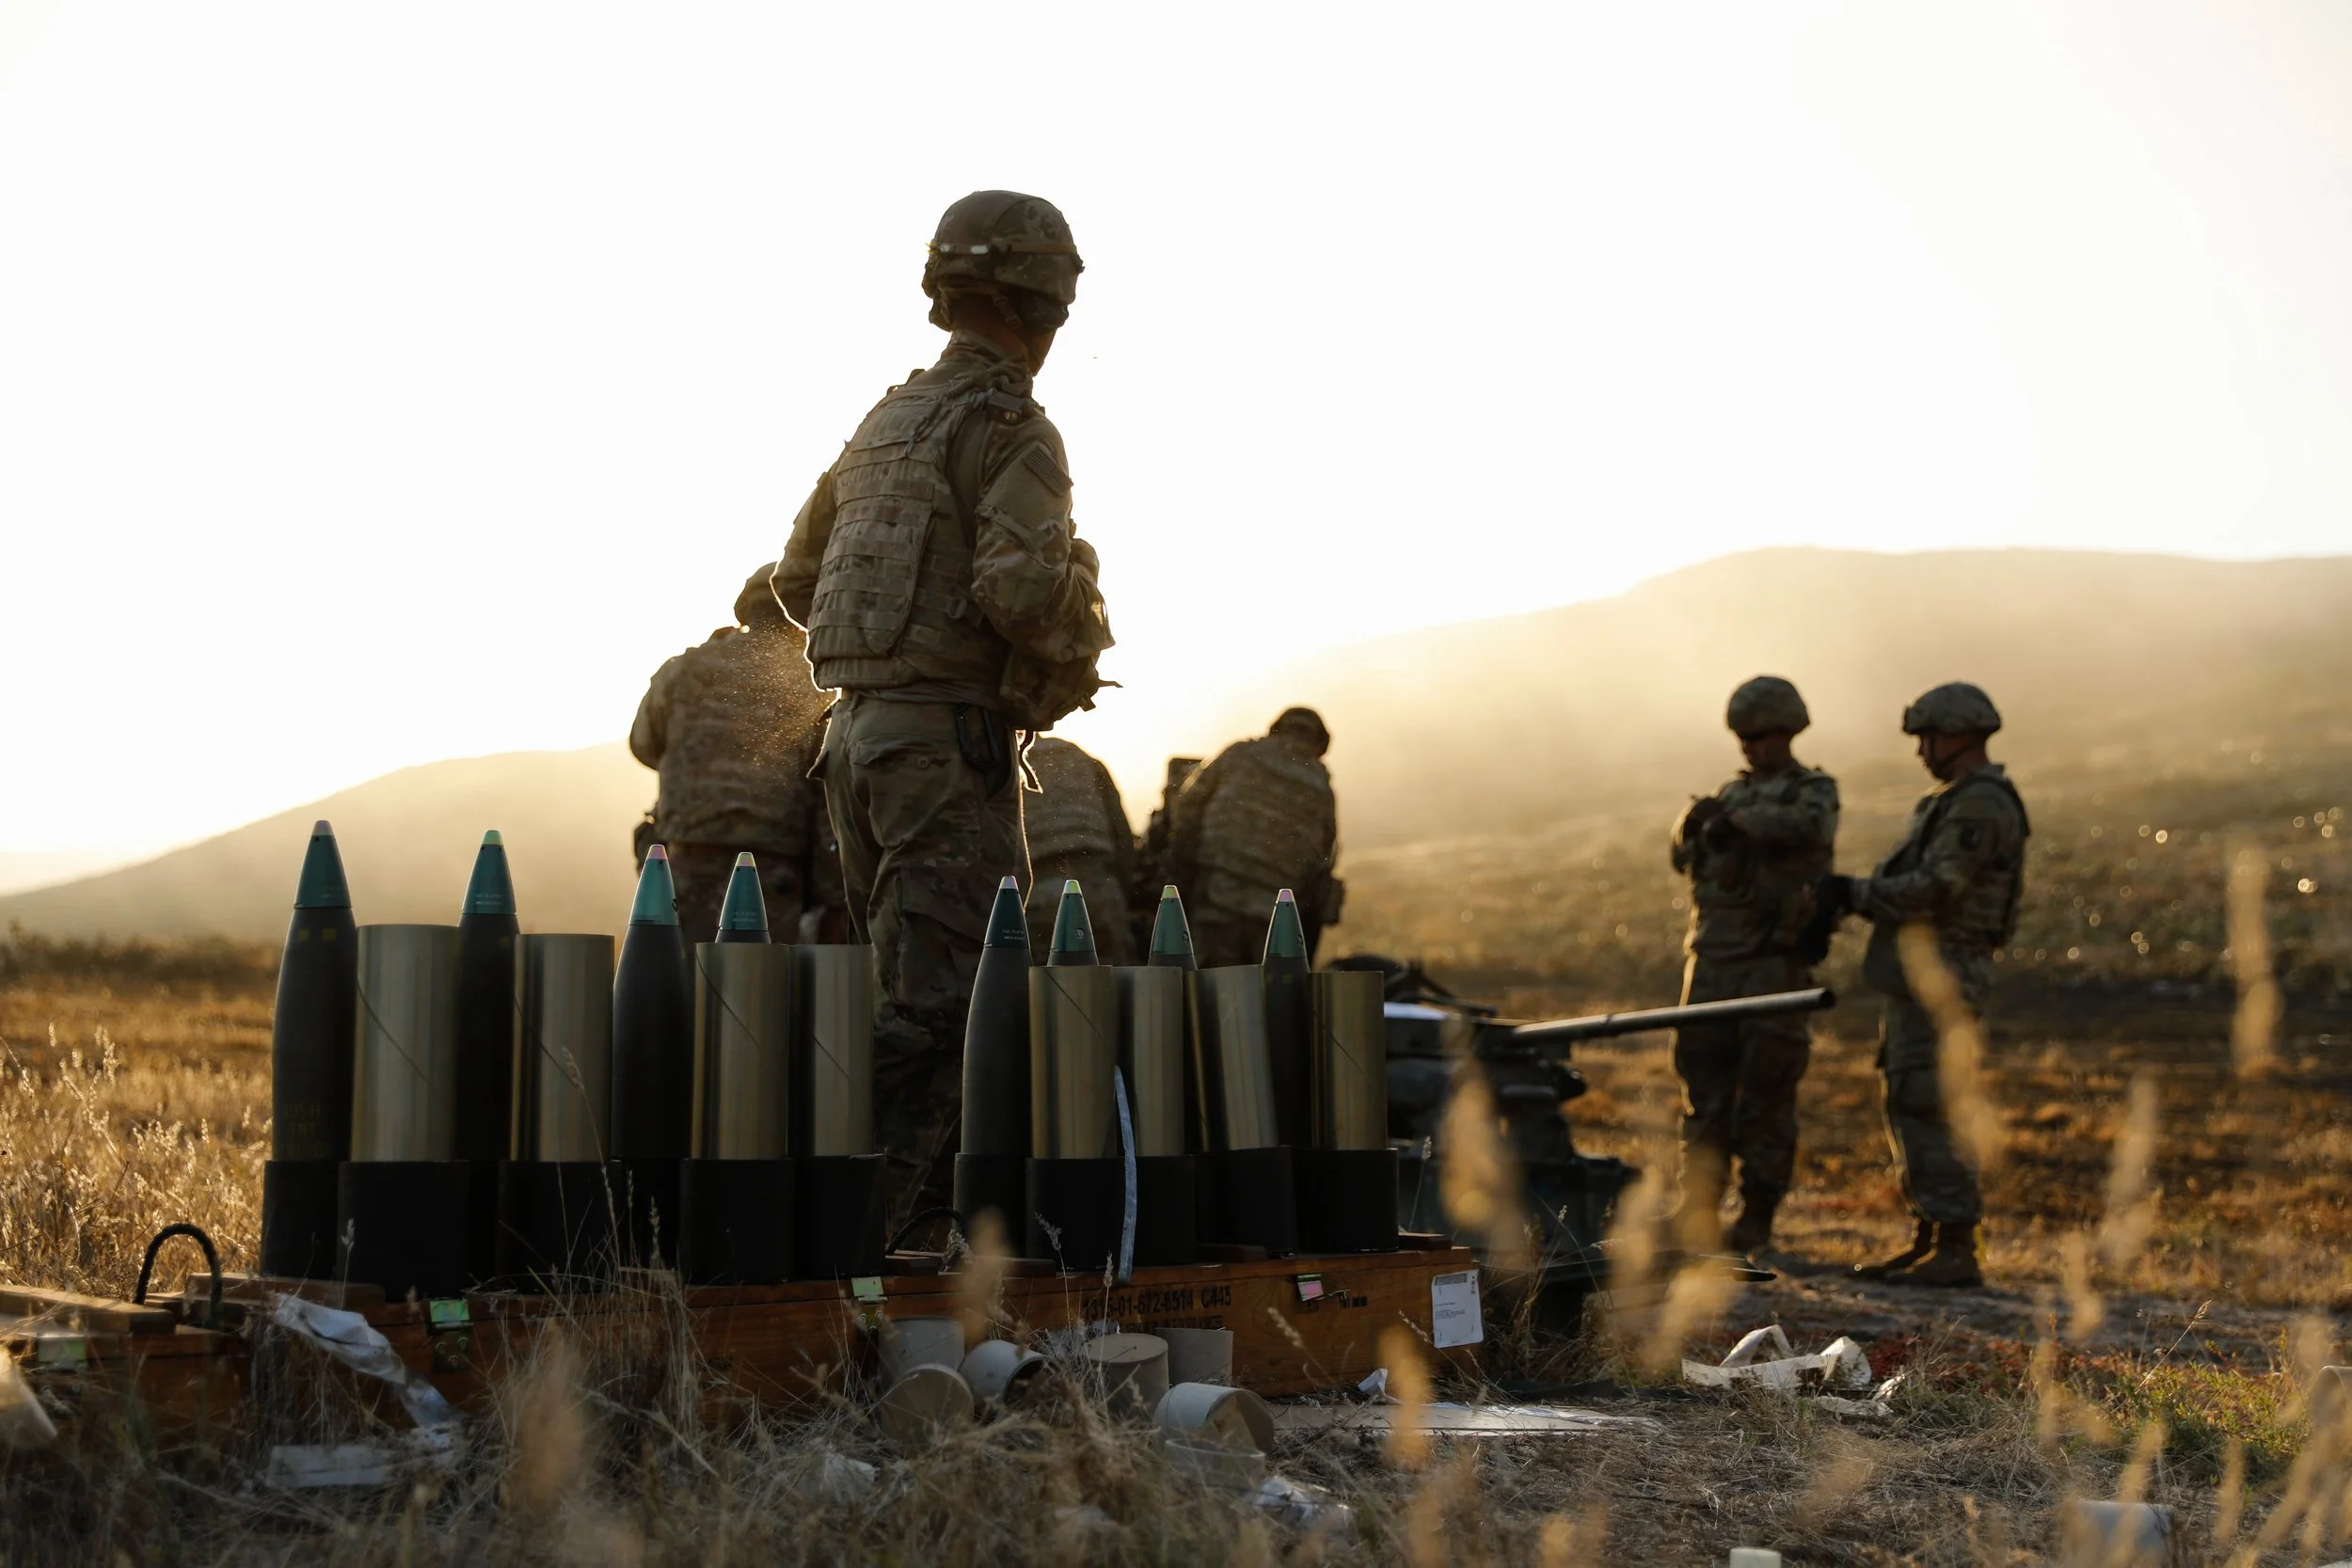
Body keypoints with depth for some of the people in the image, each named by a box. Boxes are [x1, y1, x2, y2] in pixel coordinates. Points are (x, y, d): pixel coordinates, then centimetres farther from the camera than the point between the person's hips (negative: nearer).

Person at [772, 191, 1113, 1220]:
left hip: (856, 728, 9)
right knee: (939, 994, -9)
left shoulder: (886, 421, 17)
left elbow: (797, 576, 22)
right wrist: (1080, 654, -3)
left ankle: (919, 1193, 19)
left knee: (900, 983, 14)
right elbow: (1023, 586, -22)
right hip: (950, 737, -9)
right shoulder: (1012, 429, -8)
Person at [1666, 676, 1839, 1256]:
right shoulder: (1734, 791, 18)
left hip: (1774, 962, -5)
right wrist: (1695, 825, -9)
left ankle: (1758, 1214, 4)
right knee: (1703, 1089, 5)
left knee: (1765, 1094, -3)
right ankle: (1698, 1209, 11)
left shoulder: (1815, 791, 1)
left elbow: (1805, 828, -23)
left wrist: (1738, 817, -20)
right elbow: (1686, 860, 11)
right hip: (1712, 961, 5)